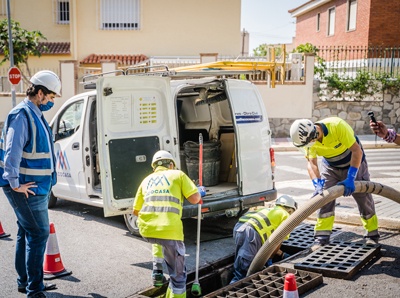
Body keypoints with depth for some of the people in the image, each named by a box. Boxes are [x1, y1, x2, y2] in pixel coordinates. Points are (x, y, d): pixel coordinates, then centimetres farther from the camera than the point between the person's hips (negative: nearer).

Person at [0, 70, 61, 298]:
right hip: (27, 189, -10)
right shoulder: (21, 115, -17)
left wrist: (46, 181, 22)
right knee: (38, 233, -6)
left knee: (28, 233, 17)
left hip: (37, 186, 10)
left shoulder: (36, 115, 15)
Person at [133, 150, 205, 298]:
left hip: (146, 230, 5)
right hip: (169, 230, -4)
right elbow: (194, 199, 2)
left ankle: (157, 272, 33)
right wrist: (200, 192, 25)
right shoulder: (178, 175, 12)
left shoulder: (146, 180, 23)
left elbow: (135, 211, 27)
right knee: (178, 275, 10)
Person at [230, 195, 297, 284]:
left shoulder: (270, 211, 38)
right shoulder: (286, 216, 18)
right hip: (251, 232, -8)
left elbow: (269, 241, 40)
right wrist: (269, 259, 23)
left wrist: (282, 254, 44)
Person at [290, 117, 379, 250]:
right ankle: (322, 236, -1)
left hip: (354, 162, -3)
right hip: (330, 166, 3)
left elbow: (357, 151, -34)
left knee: (364, 198, 5)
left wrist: (350, 178, -38)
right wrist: (317, 185, -39)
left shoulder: (338, 126, -38)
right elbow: (311, 163, -23)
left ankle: (372, 234, 24)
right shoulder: (308, 138, -23)